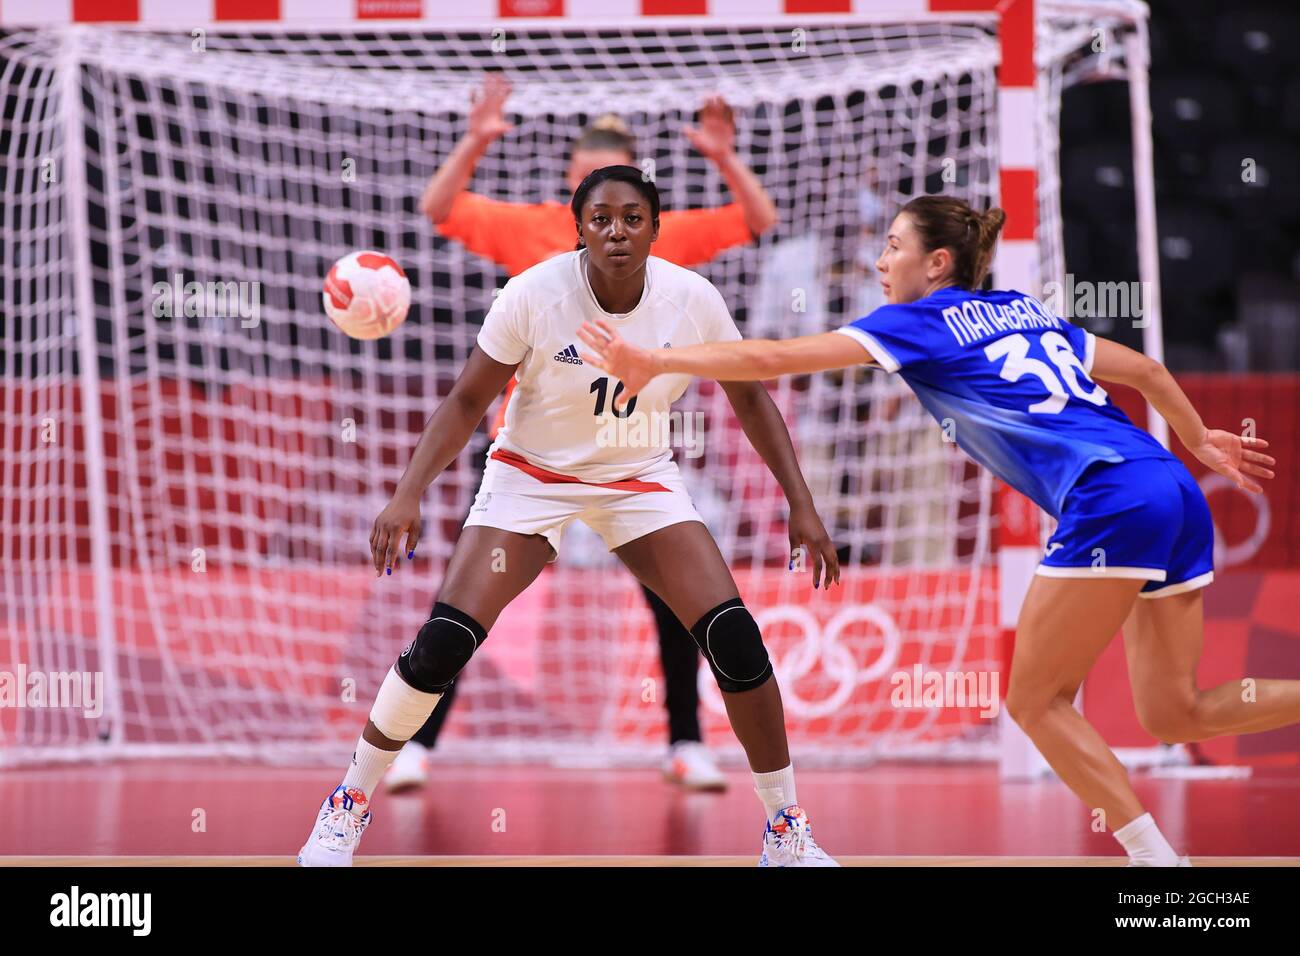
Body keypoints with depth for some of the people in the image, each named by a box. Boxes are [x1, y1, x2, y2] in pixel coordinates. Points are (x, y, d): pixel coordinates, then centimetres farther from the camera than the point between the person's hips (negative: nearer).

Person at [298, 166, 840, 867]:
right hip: (532, 477, -2)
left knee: (733, 636, -14)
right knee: (442, 642, -17)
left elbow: (749, 397, -2)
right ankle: (349, 805, 5)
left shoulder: (692, 300, -17)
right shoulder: (534, 295, -23)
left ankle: (786, 833, 2)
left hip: (642, 482, 2)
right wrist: (408, 494, -24)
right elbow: (466, 402, -13)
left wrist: (802, 506, -4)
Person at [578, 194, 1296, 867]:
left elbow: (777, 358, -1)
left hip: (1111, 499, -8)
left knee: (1035, 700, 3)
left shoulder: (922, 320, 3)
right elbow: (1147, 372, 30)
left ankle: (1156, 857, -2)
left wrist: (656, 361, 2)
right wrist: (1200, 444, 45)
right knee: (1175, 715, 12)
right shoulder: (1024, 311, 24)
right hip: (1174, 493, 8)